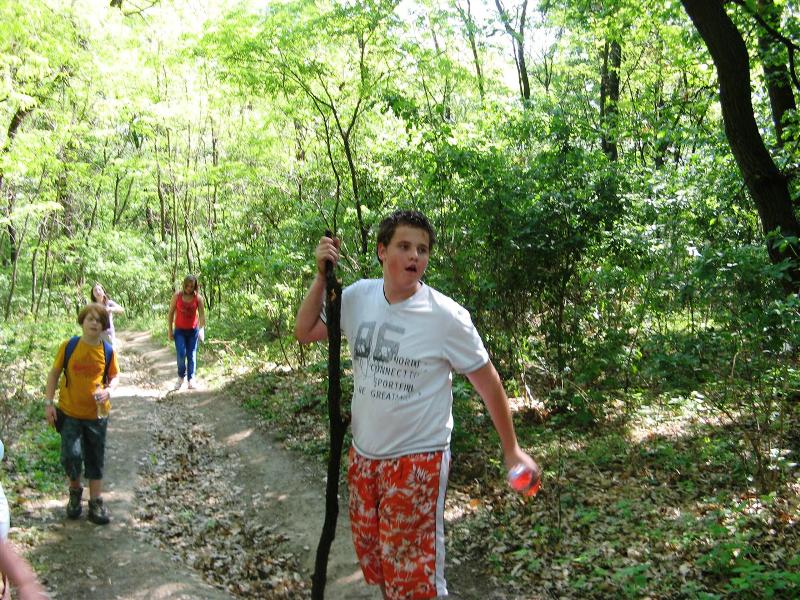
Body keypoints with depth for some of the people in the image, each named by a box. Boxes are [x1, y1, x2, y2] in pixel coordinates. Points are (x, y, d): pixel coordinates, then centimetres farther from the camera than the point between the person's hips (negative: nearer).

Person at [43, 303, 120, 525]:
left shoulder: (107, 351, -6)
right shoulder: (68, 346, -8)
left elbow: (115, 376, 5)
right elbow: (54, 374, 1)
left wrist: (108, 390, -15)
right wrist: (49, 403, -4)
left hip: (97, 413, 1)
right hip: (69, 412, -1)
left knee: (96, 459, 9)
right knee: (71, 456, -10)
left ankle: (96, 503, 22)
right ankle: (75, 490, 20)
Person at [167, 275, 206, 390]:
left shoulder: (198, 298, -6)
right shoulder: (177, 296, -5)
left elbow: (202, 315, -9)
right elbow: (171, 313, 0)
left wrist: (202, 329, -21)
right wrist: (170, 330, -2)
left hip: (193, 330, 1)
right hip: (179, 330, 0)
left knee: (191, 355, 2)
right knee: (181, 354, -12)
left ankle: (190, 380, 9)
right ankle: (181, 377, 10)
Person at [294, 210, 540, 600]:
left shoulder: (446, 316, -17)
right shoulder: (358, 297, -3)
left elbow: (486, 380, -8)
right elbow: (305, 332, 6)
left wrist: (511, 449, -5)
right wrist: (322, 276, -6)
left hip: (417, 460, -5)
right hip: (363, 455, 5)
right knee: (372, 554, 22)